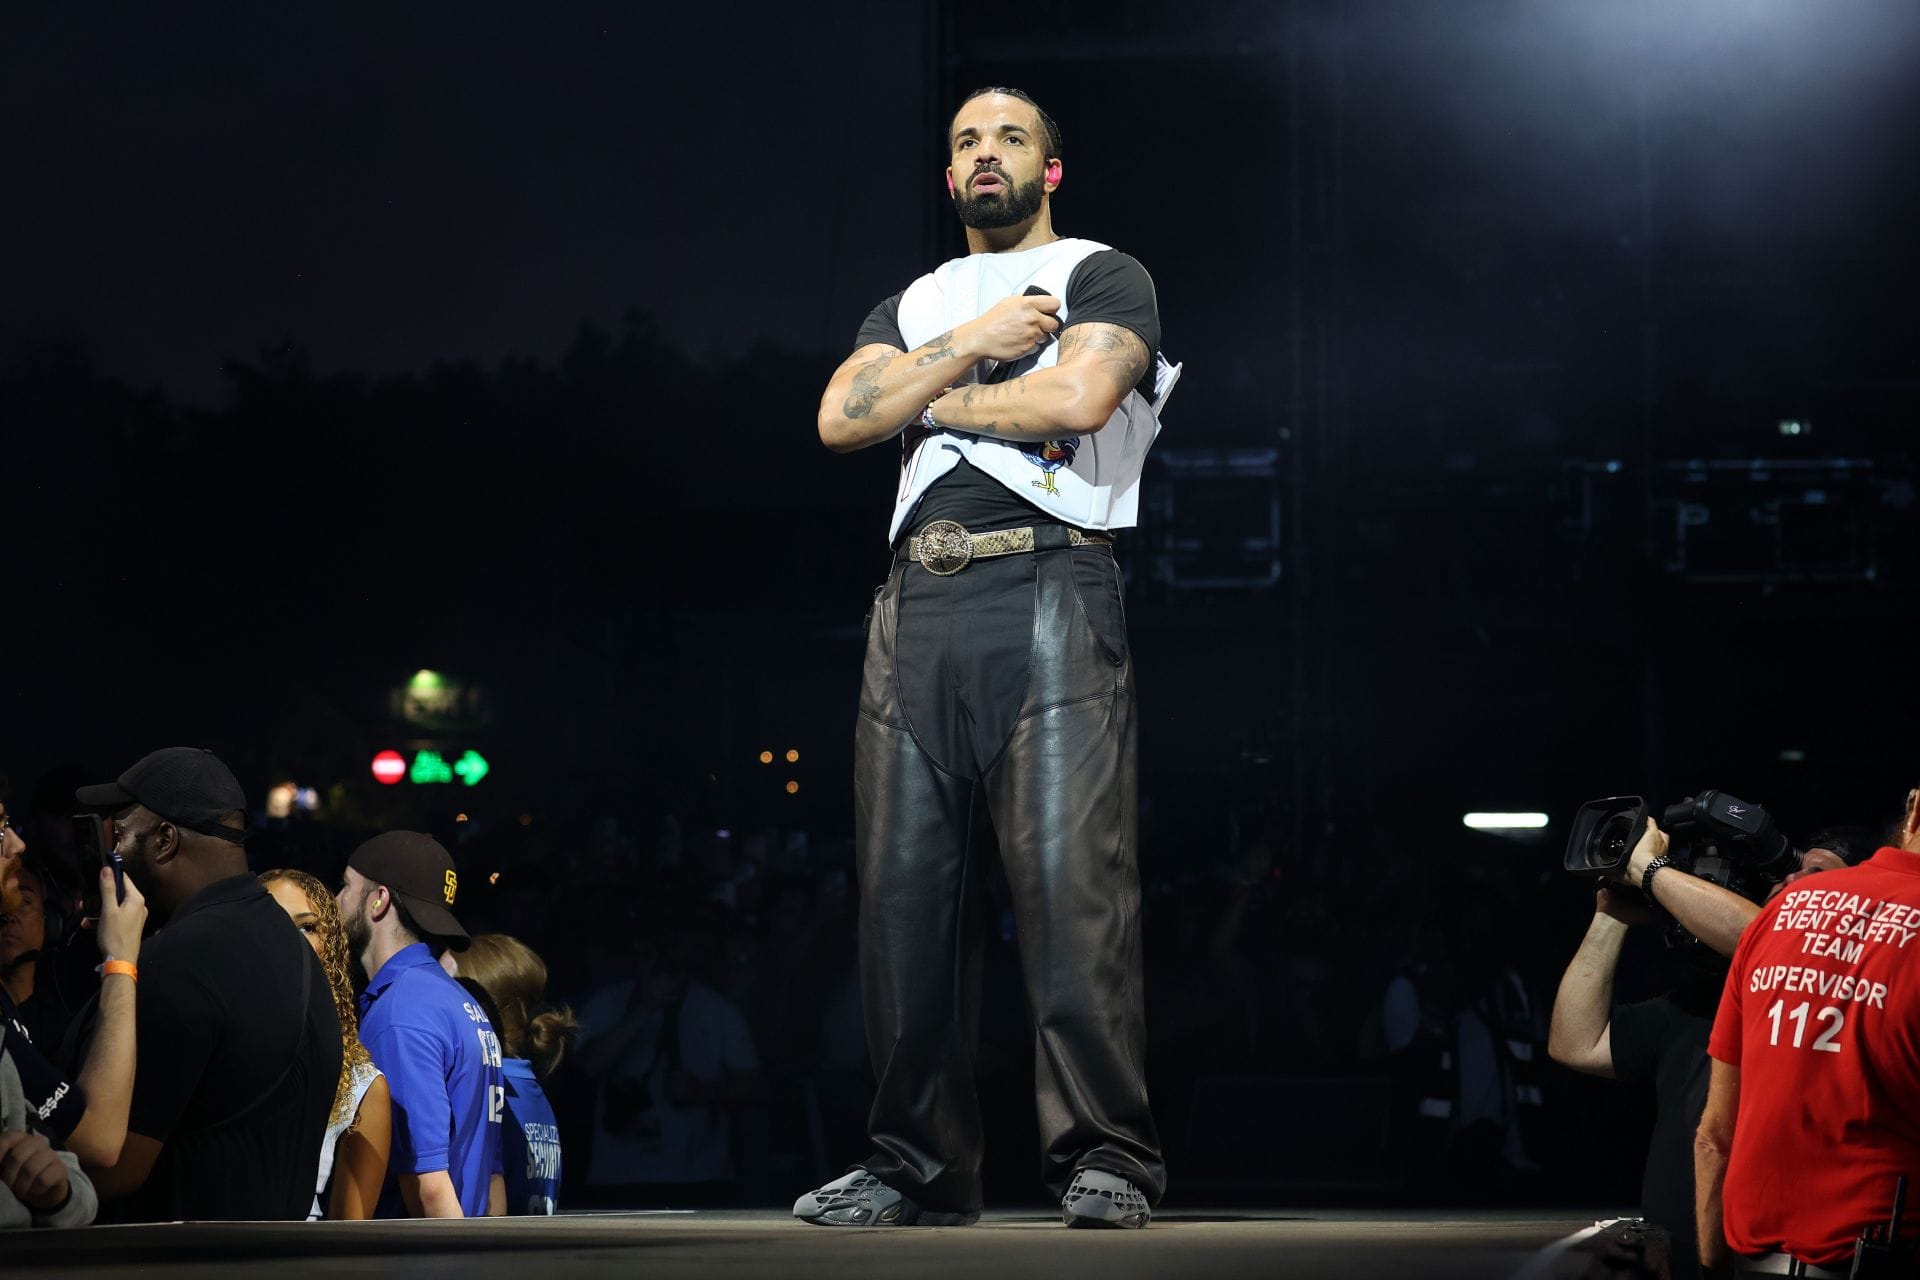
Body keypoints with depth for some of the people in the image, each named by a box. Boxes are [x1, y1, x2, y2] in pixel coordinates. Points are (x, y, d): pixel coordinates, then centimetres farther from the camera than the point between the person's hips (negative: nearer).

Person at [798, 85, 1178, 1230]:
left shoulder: (1102, 276, 11)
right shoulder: (912, 305, 27)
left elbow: (1078, 396, -9)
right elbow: (842, 418, 10)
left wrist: (925, 399, 4)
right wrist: (968, 348, 0)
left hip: (1049, 588, -5)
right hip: (918, 606, 5)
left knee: (1071, 874, -14)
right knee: (908, 885, 0)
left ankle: (1107, 1158, -13)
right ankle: (919, 1166, 4)